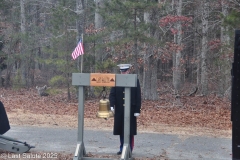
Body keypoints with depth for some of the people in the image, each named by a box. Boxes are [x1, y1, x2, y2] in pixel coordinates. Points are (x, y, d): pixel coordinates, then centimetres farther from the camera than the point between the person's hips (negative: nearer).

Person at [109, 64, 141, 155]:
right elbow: (112, 94, 0)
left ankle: (129, 150, 12)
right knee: (121, 130, 8)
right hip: (119, 110, 3)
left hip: (131, 111, -2)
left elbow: (138, 97, -2)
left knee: (130, 130, 2)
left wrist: (137, 110, -6)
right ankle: (122, 149, 19)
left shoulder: (135, 81, -1)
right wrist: (112, 105, -16)